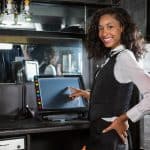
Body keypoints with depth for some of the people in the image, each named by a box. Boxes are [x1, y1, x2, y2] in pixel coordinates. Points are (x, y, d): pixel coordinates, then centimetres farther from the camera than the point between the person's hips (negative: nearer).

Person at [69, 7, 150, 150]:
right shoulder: (112, 57, 8)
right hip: (100, 134, 8)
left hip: (108, 137, -8)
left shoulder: (124, 57, -17)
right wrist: (87, 95, 23)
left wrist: (123, 119, -21)